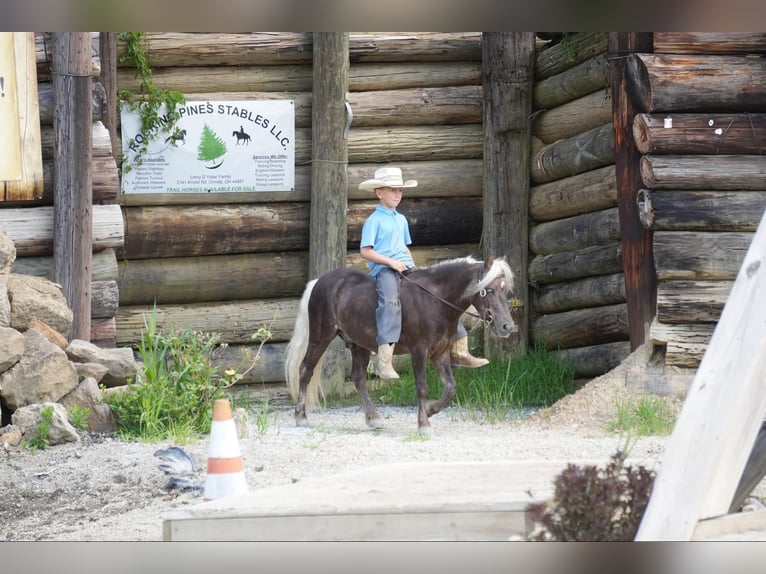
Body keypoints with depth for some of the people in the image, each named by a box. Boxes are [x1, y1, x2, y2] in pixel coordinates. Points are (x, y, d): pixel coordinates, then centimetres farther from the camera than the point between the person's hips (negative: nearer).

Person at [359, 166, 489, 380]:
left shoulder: (401, 220, 23)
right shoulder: (374, 221, -1)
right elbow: (365, 251, -9)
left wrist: (413, 268, 13)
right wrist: (391, 262, -16)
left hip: (406, 269, 8)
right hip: (384, 270, -8)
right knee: (390, 301, -36)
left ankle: (459, 351, 8)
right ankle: (384, 361, -49)